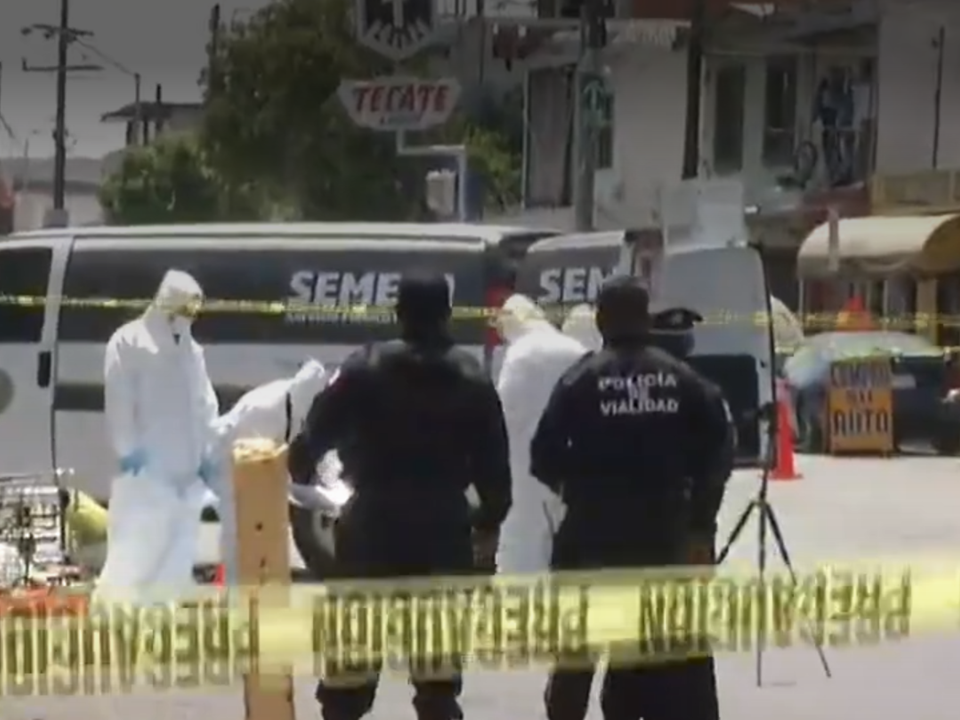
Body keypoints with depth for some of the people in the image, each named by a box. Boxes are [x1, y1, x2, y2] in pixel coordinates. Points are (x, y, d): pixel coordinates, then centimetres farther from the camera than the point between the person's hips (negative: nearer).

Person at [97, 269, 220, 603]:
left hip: (186, 470, 7)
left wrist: (207, 451, 8)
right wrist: (127, 448, -17)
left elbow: (205, 404, 18)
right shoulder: (129, 342, -5)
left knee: (179, 551, 10)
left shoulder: (192, 349, 18)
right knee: (135, 548, -12)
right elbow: (119, 400, -11)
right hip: (147, 467, -7)